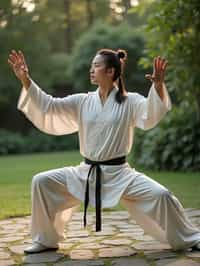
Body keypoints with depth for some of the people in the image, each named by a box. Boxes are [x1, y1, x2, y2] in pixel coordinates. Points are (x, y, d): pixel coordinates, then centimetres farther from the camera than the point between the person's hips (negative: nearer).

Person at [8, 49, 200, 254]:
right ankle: (46, 240, 12)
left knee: (161, 196, -21)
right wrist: (25, 80, -9)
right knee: (41, 182, -6)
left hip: (118, 174, -3)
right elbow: (48, 106, 1)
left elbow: (152, 114, -23)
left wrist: (158, 85, -41)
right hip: (85, 173, 4)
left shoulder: (130, 101, -5)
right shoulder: (82, 102, 4)